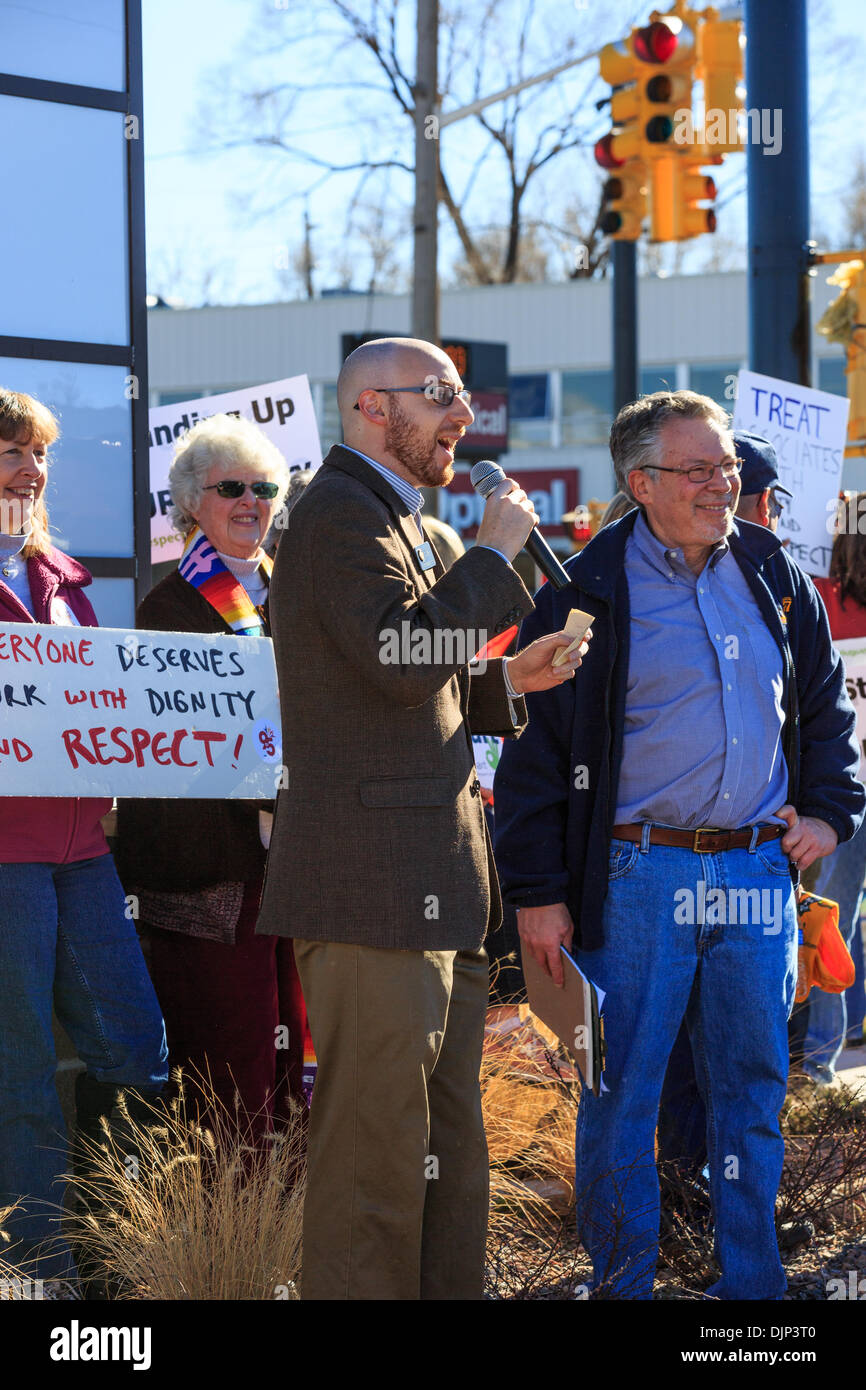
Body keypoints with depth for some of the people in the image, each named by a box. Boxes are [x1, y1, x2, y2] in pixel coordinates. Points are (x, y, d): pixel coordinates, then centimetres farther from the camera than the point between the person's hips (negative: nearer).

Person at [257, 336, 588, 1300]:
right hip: (373, 892, -11)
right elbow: (400, 657, -24)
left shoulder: (391, 522, 25)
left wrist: (504, 681, 16)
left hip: (432, 891, 11)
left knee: (448, 1153, 14)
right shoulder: (342, 515, -9)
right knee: (375, 1153, -9)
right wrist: (494, 554, -14)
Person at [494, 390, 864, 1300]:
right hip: (637, 876, -4)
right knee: (622, 1094, 1)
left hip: (757, 874, 4)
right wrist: (537, 891, -7)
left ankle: (752, 1287, 19)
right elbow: (536, 748, -4)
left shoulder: (774, 578, 10)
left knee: (752, 1090, 9)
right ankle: (622, 1284, 12)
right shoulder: (587, 594, -5)